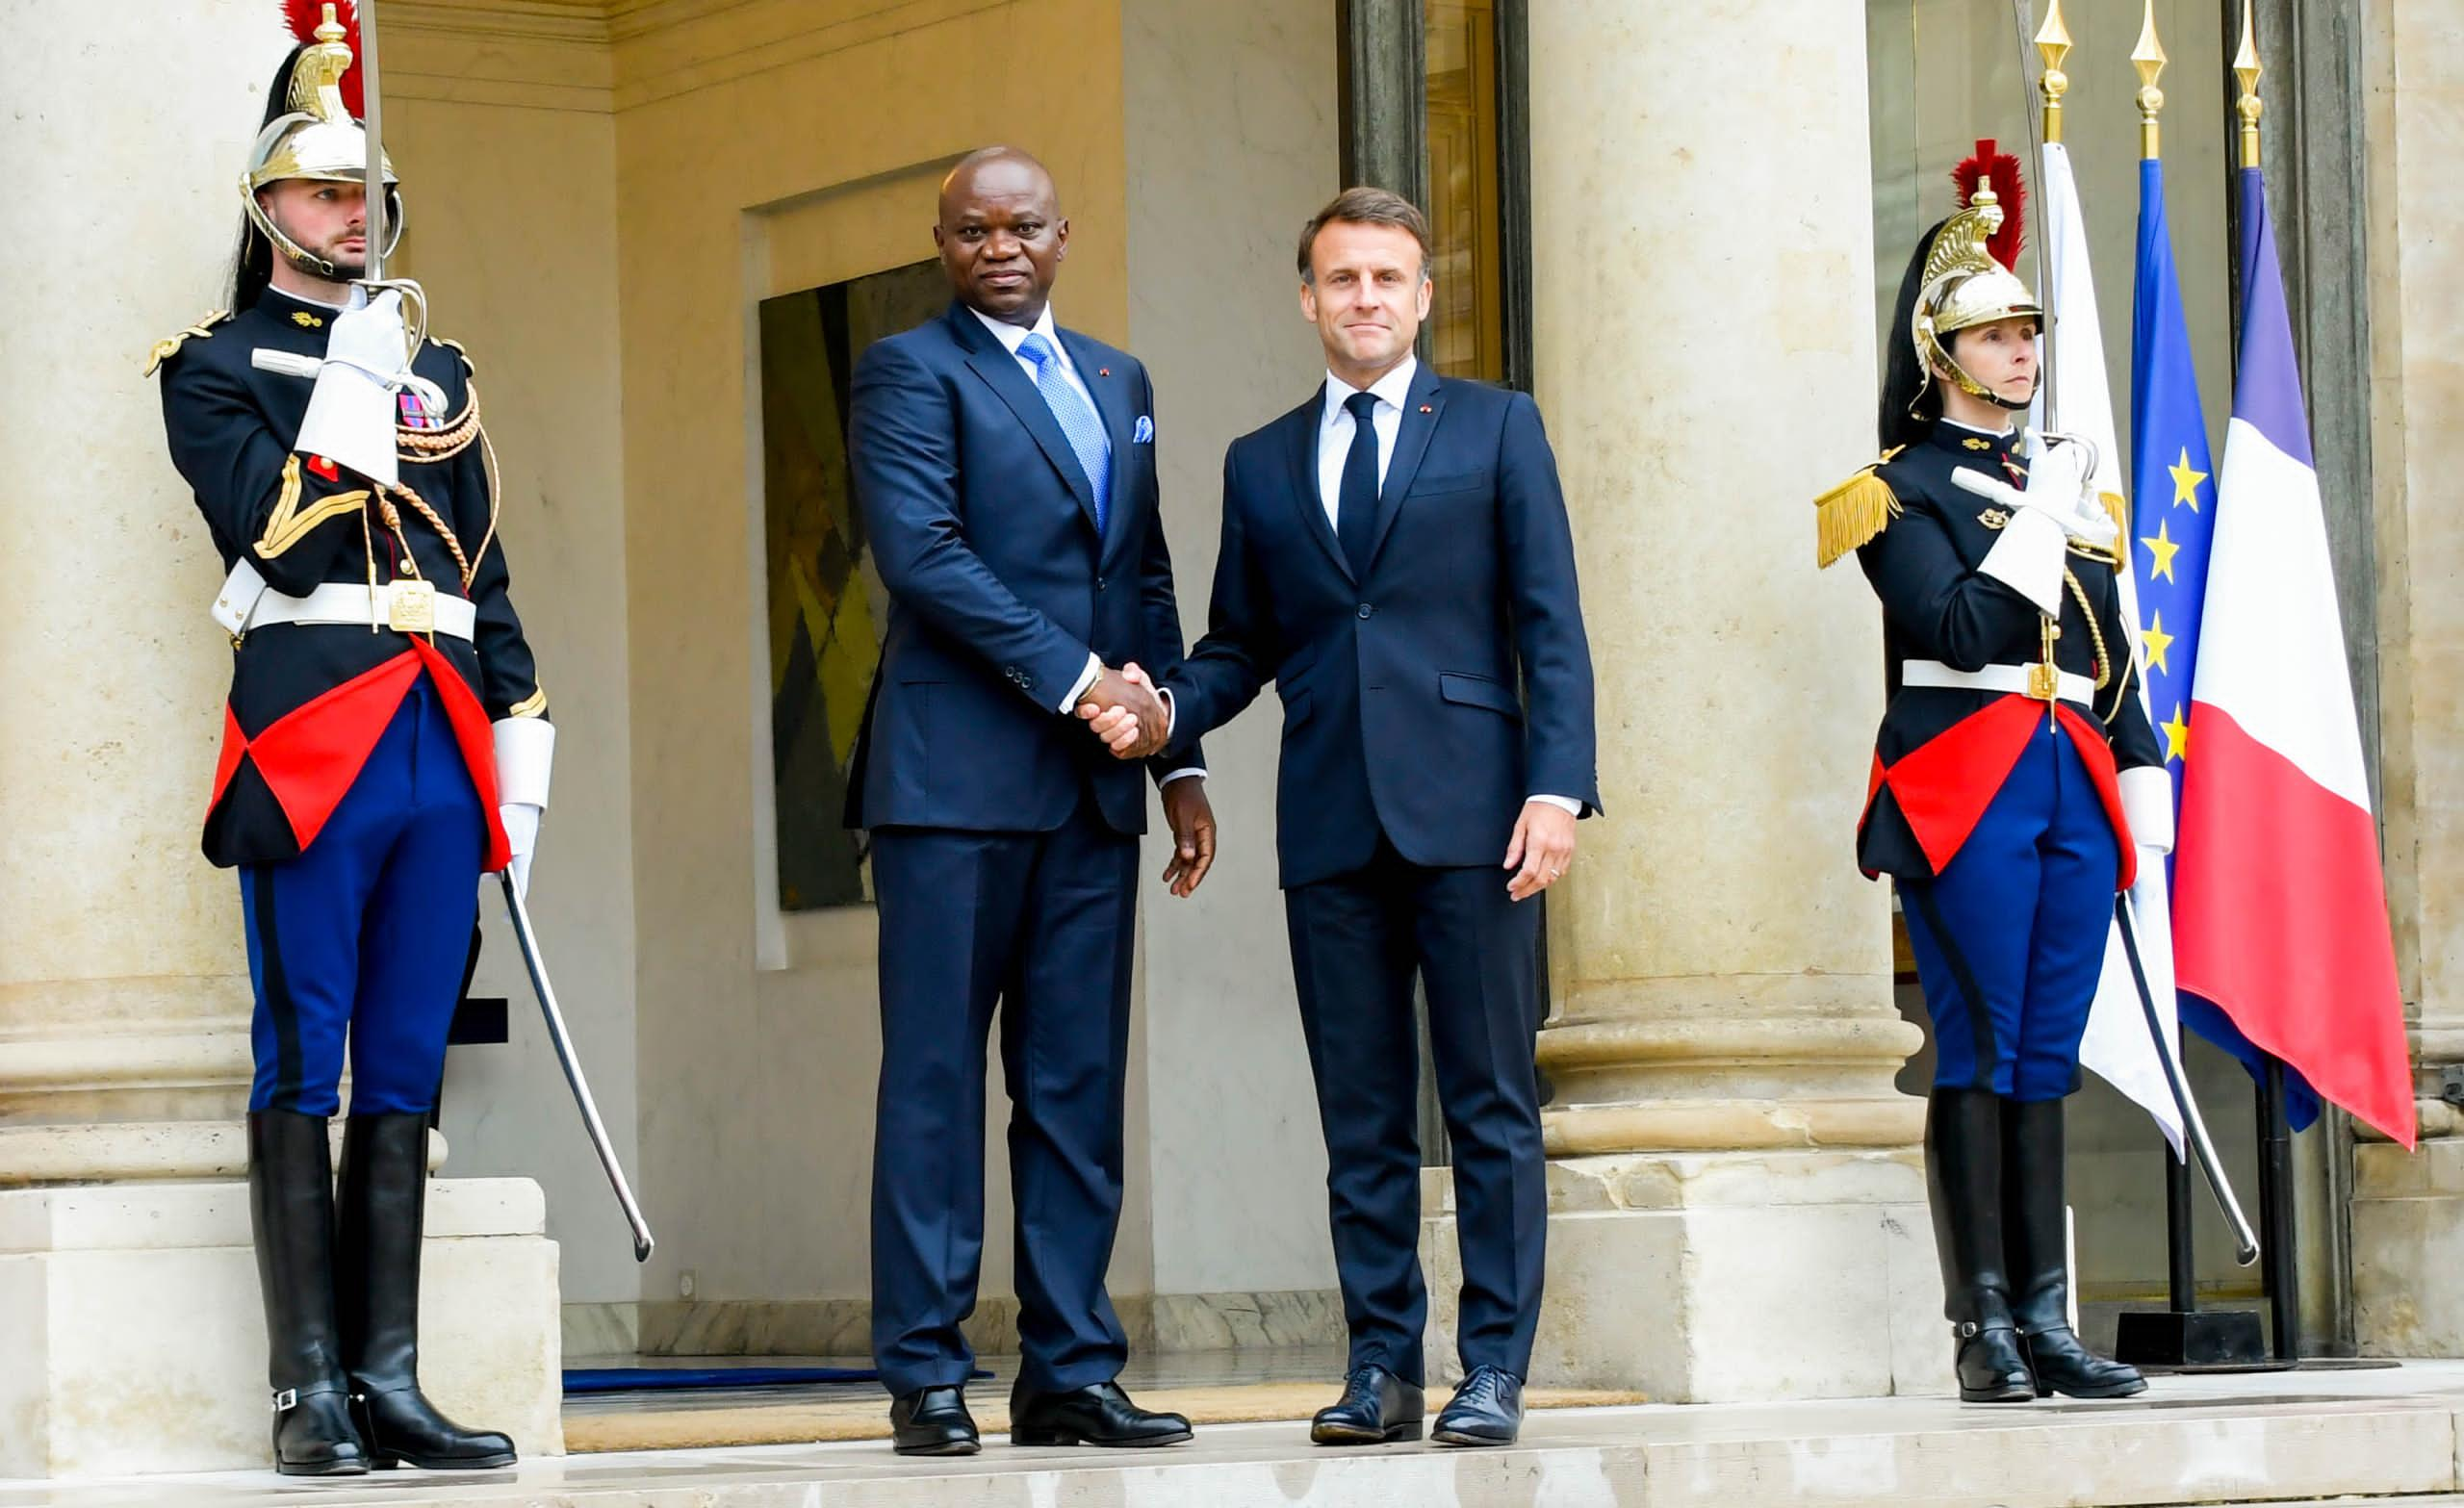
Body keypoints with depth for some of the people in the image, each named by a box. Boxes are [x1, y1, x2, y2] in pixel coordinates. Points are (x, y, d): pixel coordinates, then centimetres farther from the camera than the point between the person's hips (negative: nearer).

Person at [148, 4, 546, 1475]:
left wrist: (520, 750, 13)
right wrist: (352, 389, -9)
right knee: (303, 1074, -5)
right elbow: (269, 533, -10)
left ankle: (391, 1381, 6)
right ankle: (312, 1393, -4)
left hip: (443, 746, 5)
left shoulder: (440, 371, 21)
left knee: (404, 1077, 5)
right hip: (311, 734, -5)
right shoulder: (216, 364, 5)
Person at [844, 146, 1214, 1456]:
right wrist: (1073, 676, -14)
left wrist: (1180, 760, 13)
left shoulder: (1120, 383, 20)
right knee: (936, 1081, -4)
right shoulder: (910, 371, 0)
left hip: (1090, 791, 6)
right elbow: (922, 554, -12)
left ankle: (1071, 1372, 8)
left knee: (1078, 1090, 5)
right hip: (954, 778, -6)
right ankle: (925, 1376, -1)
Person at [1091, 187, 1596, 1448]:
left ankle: (1494, 1368, 1)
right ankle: (1381, 1367, 9)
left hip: (1468, 816, -3)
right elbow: (1240, 644, 17)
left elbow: (1550, 625, 2)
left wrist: (1557, 786, -9)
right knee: (1361, 1118, 4)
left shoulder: (1496, 429, 8)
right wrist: (1164, 712, -4)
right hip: (1332, 824, 3)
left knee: (1491, 1105, -2)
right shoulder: (1261, 465, 16)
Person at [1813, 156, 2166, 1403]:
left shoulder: (2067, 480, 20)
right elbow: (1959, 631, -15)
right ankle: (1984, 1329, -7)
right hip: (1969, 782, -6)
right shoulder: (1903, 489, 0)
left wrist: (2142, 783, 13)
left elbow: (2112, 653, 21)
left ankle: (2046, 1320, 5)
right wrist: (2042, 516, -10)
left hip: (2074, 786, 6)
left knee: (2045, 1057, 5)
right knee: (1980, 1052, -8)